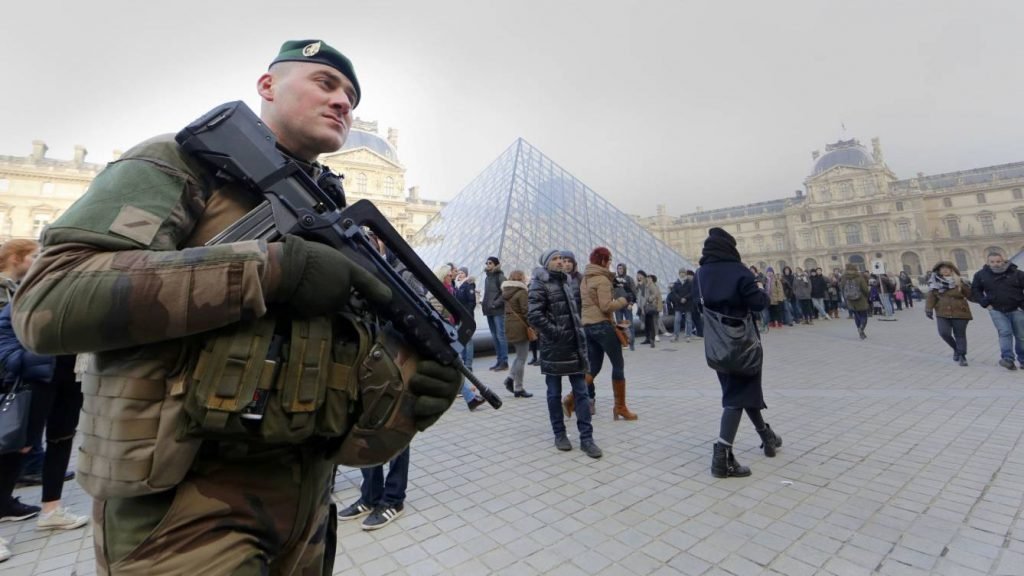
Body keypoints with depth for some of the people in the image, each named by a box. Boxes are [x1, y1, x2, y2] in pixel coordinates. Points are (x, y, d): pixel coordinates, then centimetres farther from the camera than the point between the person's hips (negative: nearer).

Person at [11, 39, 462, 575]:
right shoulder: (182, 161, -4)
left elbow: (350, 363, 8)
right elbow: (47, 300, -18)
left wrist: (401, 390, -13)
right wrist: (271, 266, -24)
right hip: (185, 508, -6)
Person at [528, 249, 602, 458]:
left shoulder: (564, 282, 15)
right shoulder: (540, 285, -8)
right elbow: (534, 315, -19)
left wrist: (579, 334, 12)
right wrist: (555, 332, -18)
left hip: (574, 345, 7)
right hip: (554, 348, -6)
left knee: (581, 392, 6)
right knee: (555, 393, 8)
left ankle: (586, 437, 13)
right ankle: (559, 434, 23)